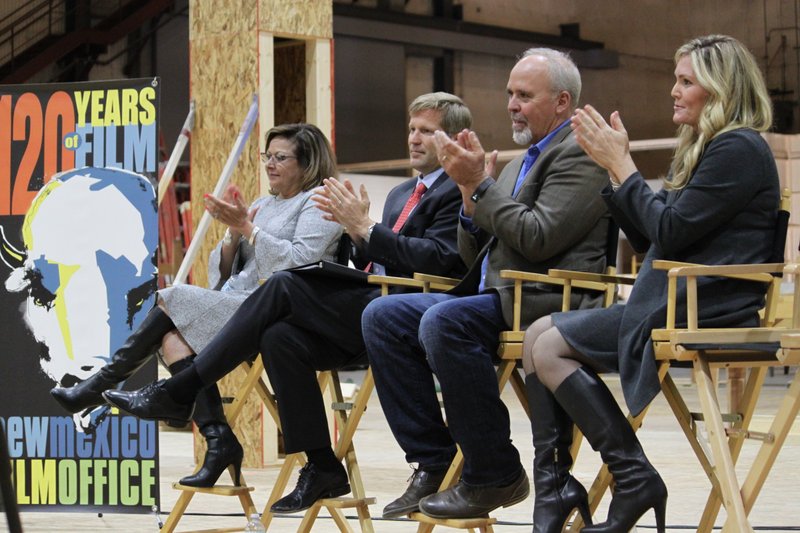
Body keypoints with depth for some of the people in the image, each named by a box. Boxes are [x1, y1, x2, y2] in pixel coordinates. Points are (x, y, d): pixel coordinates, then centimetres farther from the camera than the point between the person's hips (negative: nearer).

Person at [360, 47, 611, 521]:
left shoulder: (580, 153, -5)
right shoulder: (521, 163, 24)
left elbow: (540, 238, -19)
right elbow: (474, 254, 20)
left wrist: (480, 184, -12)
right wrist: (469, 188, 4)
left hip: (545, 303, -10)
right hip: (495, 297, 10)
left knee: (442, 322, -32)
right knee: (383, 316, -2)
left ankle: (496, 475, -20)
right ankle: (433, 464, -4)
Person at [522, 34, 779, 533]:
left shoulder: (739, 149, -11)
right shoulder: (706, 149, 21)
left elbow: (671, 230, -17)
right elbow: (648, 237, 18)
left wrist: (622, 164, -9)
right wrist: (613, 166, 11)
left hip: (703, 315, -11)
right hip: (674, 303, 11)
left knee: (550, 348, -14)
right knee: (541, 335, 1)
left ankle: (635, 479, -11)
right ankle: (554, 484, -5)